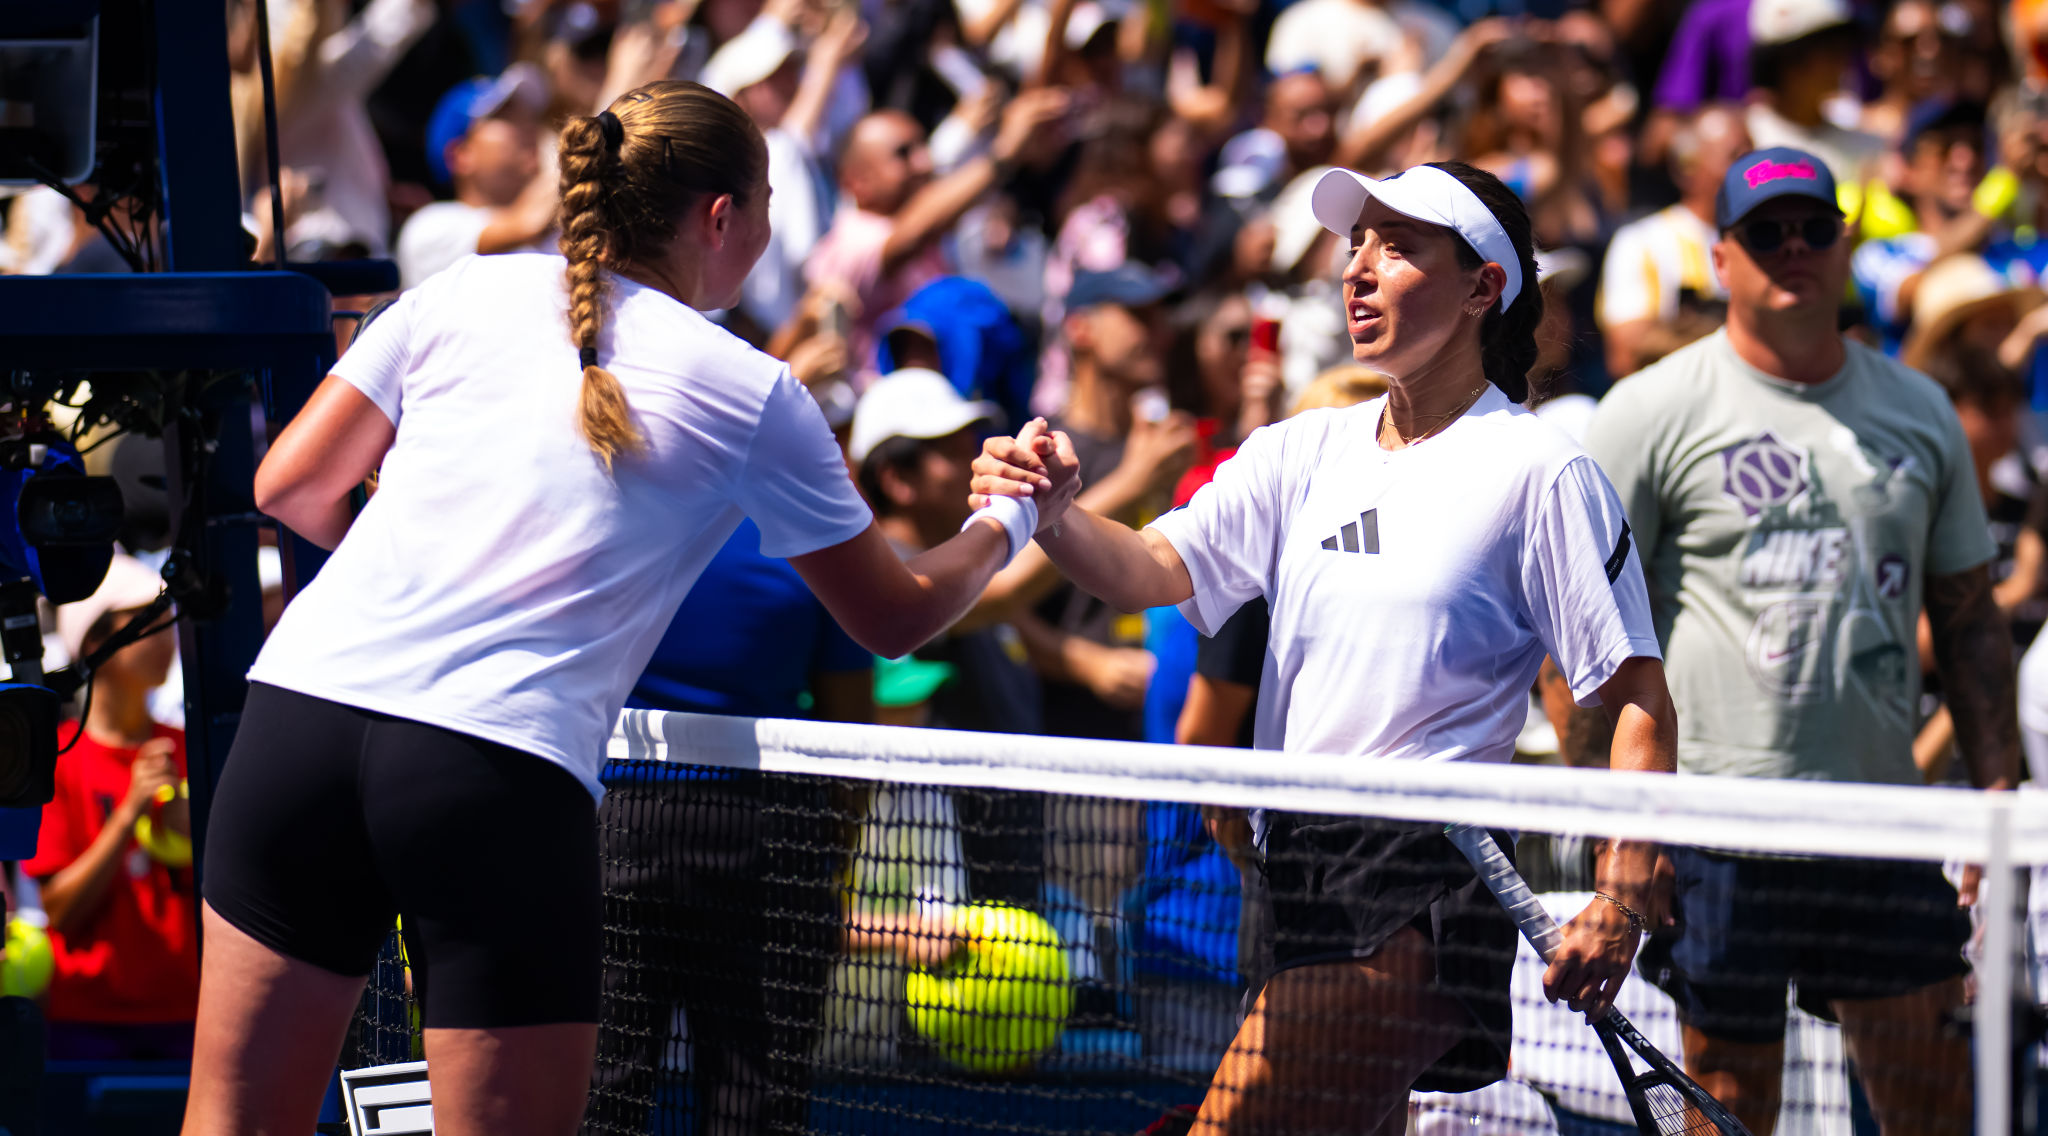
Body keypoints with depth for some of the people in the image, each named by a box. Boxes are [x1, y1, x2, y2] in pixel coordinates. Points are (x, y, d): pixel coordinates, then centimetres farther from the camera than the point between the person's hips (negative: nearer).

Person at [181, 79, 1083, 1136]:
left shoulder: (467, 290, 14)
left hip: (301, 703, 3)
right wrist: (1007, 521, 38)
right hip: (503, 769, -3)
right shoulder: (754, 397, 9)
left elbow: (290, 485, 16)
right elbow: (892, 619, 18)